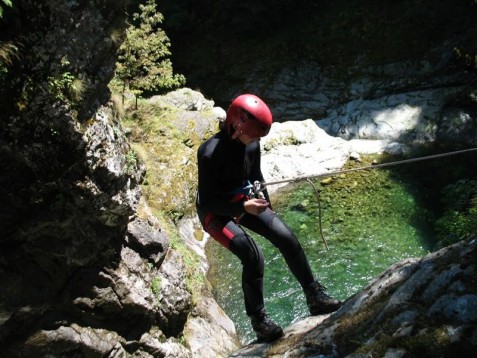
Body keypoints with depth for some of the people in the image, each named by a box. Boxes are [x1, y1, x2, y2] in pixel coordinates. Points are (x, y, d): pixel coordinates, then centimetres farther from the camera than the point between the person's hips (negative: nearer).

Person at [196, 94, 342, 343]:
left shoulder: (252, 144, -7)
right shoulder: (211, 153, -28)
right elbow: (207, 201, -25)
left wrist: (267, 208, 15)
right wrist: (244, 207, -32)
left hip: (244, 201, 6)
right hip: (215, 212, -6)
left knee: (286, 237, -10)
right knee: (253, 256, -25)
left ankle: (314, 297, 3)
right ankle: (258, 320, -6)